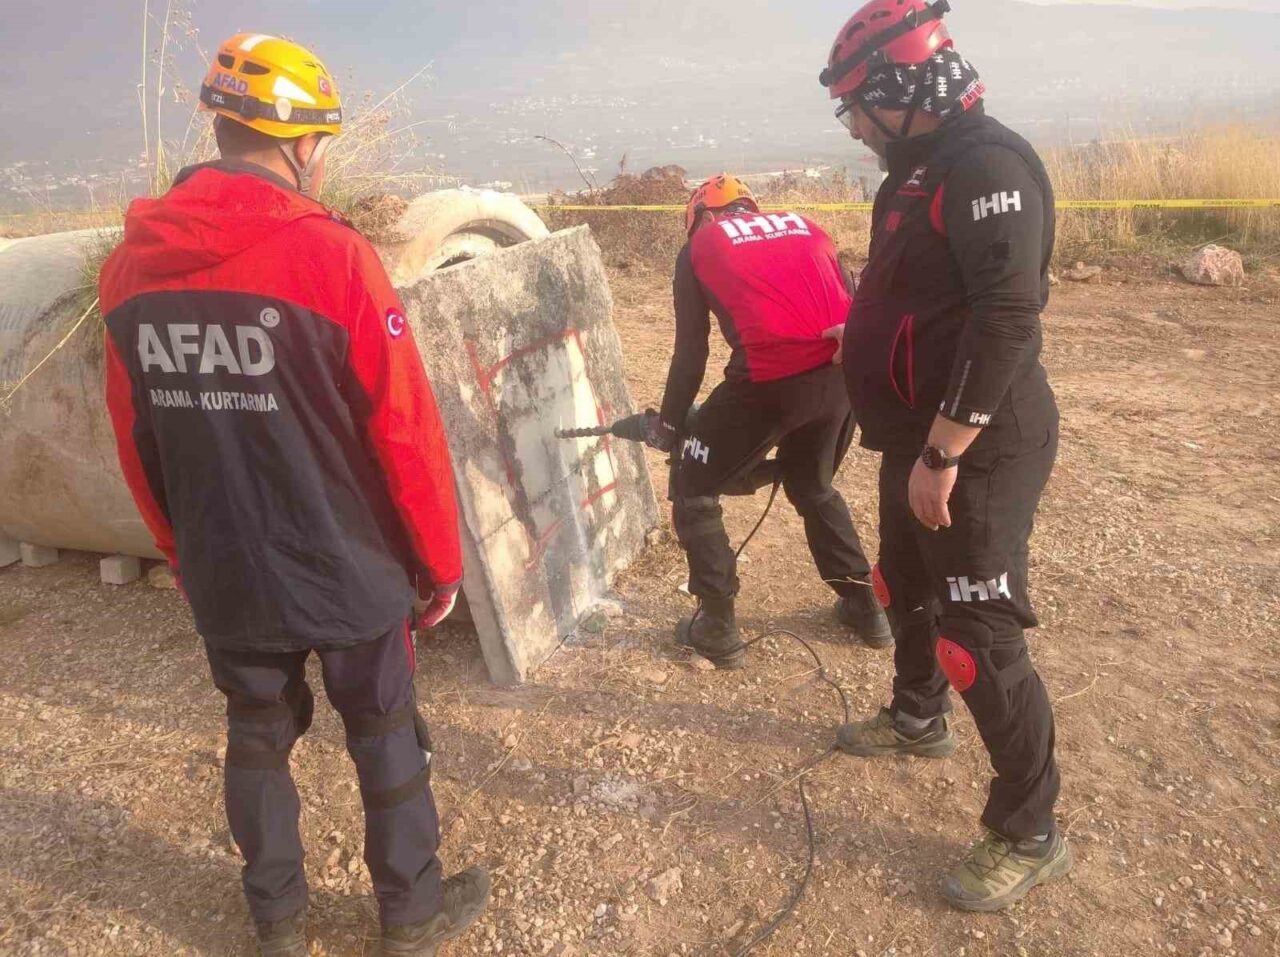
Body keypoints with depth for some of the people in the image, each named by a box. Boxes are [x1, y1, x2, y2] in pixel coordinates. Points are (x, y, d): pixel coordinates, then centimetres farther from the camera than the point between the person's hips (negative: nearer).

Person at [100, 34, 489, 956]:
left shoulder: (130, 263, -1)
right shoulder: (331, 252, -18)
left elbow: (137, 442, 6)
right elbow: (406, 430, -17)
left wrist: (187, 554, 19)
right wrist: (442, 561, -3)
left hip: (224, 576, 5)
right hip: (348, 570, -4)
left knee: (257, 738, 21)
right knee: (386, 738, 15)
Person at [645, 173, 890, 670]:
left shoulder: (698, 249, 16)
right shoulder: (805, 227, 26)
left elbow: (691, 351, 13)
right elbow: (849, 307, 21)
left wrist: (669, 424, 25)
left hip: (771, 379, -5)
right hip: (844, 372, 5)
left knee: (693, 491, 16)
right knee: (813, 485, 31)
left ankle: (717, 629, 17)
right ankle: (864, 607, 35)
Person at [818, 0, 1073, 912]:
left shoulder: (987, 164, -18)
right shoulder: (922, 168, 13)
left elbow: (1008, 322, -27)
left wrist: (943, 453, -26)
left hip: (978, 448, -10)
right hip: (922, 439, 10)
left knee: (982, 637, -4)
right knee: (906, 586, 25)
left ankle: (1029, 836, 14)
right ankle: (918, 717, 49)